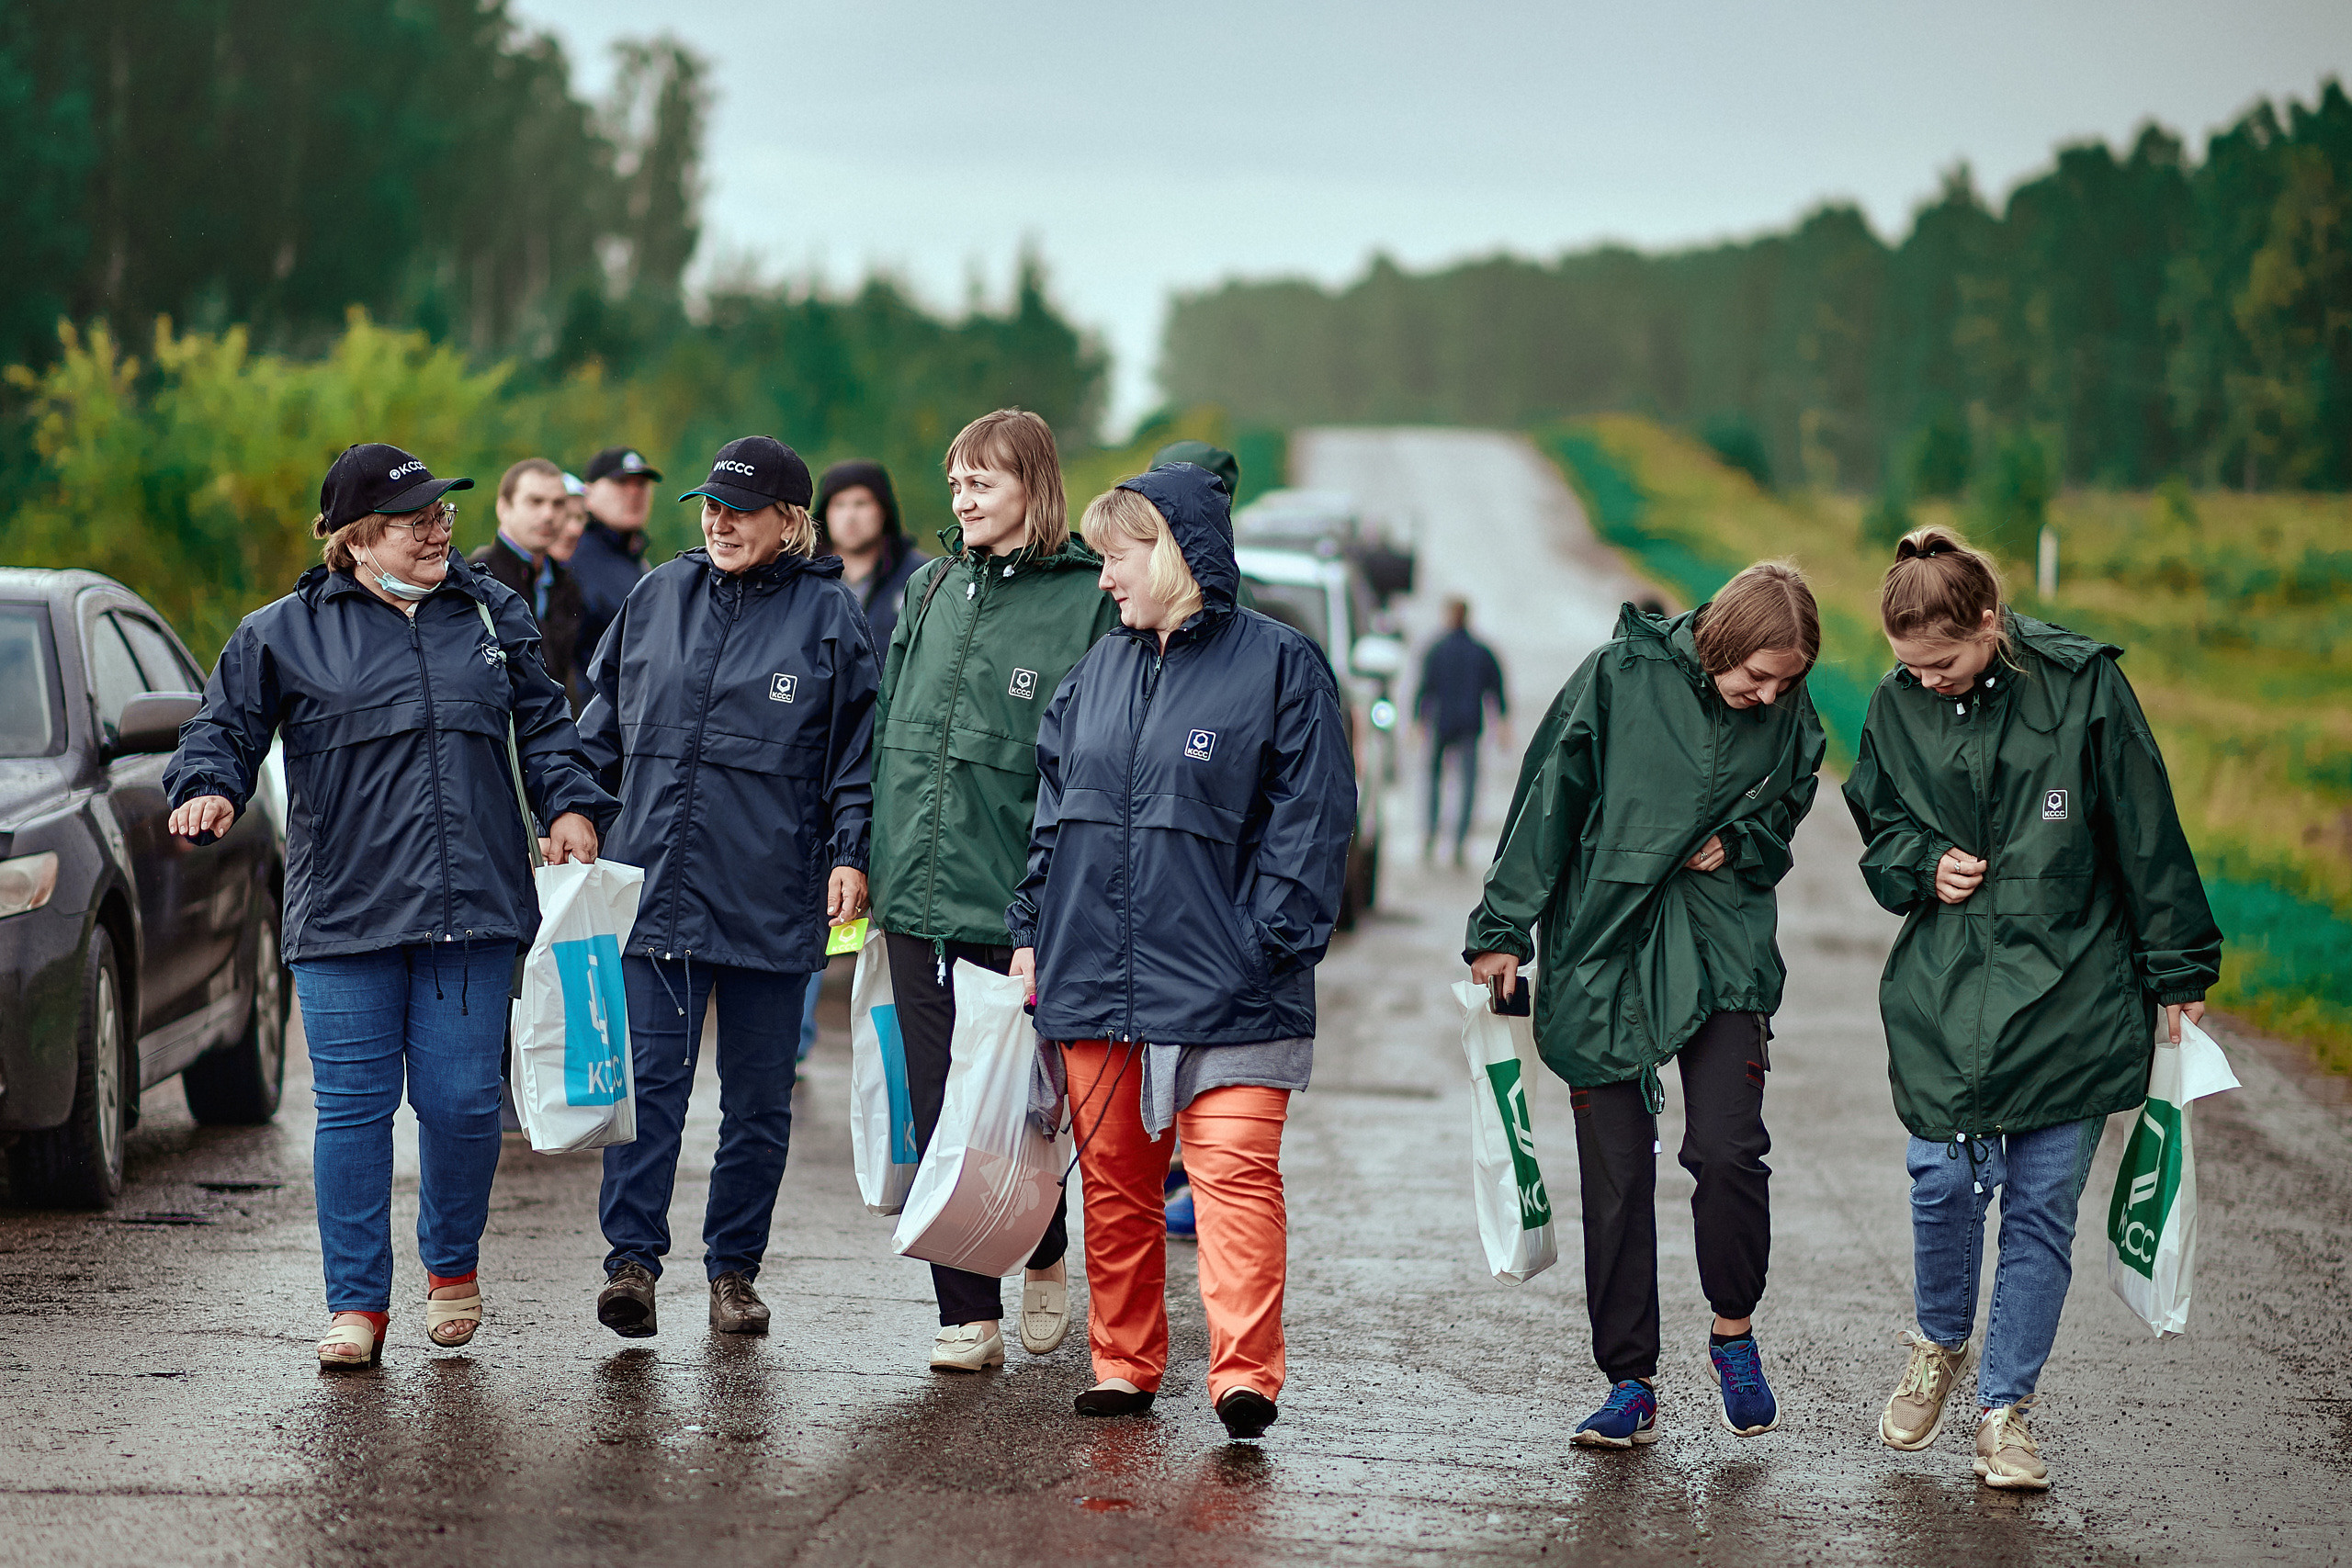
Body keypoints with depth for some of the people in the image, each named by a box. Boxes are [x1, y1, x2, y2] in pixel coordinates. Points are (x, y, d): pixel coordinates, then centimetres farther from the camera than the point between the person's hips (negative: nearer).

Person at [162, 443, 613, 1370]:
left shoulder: (492, 615, 13)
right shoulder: (282, 634, 5)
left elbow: (543, 723, 20)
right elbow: (224, 727, 8)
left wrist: (568, 805, 5)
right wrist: (210, 789, -12)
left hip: (473, 909, 2)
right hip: (344, 912, -1)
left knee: (461, 1100, 0)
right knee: (354, 1107, -2)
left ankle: (453, 1268, 25)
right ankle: (357, 1302, 7)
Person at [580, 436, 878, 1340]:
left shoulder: (828, 614, 0)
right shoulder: (659, 597, 9)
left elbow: (858, 752, 1)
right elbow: (605, 720, 18)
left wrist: (851, 855, -8)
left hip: (773, 900, -1)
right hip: (655, 884, 2)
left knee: (758, 1095, 7)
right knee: (648, 1077, -7)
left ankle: (734, 1268, 17)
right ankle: (632, 1259, -8)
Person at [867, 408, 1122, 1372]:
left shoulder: (1087, 600, -5)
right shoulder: (932, 590, 13)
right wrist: (871, 859, 14)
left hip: (1016, 901, -5)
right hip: (917, 895, 5)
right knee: (938, 1111, 3)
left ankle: (1045, 1260, 30)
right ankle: (968, 1317, 9)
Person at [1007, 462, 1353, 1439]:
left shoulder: (1277, 664, -3)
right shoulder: (1100, 670, 15)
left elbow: (1311, 816, -6)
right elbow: (1055, 807, 20)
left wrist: (1273, 942, -13)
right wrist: (1033, 933, 13)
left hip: (1222, 987, -6)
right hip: (1094, 981, 6)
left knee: (1237, 1173, -12)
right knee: (1113, 1179, 10)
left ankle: (1245, 1374, -14)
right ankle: (1122, 1366, 19)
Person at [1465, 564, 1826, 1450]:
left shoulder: (1790, 720, 1)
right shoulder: (1621, 676, -7)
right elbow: (1548, 802, -2)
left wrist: (1738, 844, -5)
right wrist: (1503, 929, -2)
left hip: (1723, 955, 1)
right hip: (1604, 959, -1)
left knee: (1727, 1151, -13)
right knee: (1615, 1176, 0)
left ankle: (1734, 1330, 13)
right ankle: (1630, 1384, 10)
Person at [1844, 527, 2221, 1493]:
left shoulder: (2082, 687, -8)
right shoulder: (1899, 704, 1)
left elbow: (2146, 836, -2)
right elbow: (1877, 827, 17)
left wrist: (2176, 976, 2)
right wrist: (1923, 867, -6)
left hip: (2067, 992, -2)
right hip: (1941, 994, 2)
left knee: (2041, 1206, 1)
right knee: (1943, 1182, -3)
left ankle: (2005, 1405, 14)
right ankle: (1940, 1345, 27)